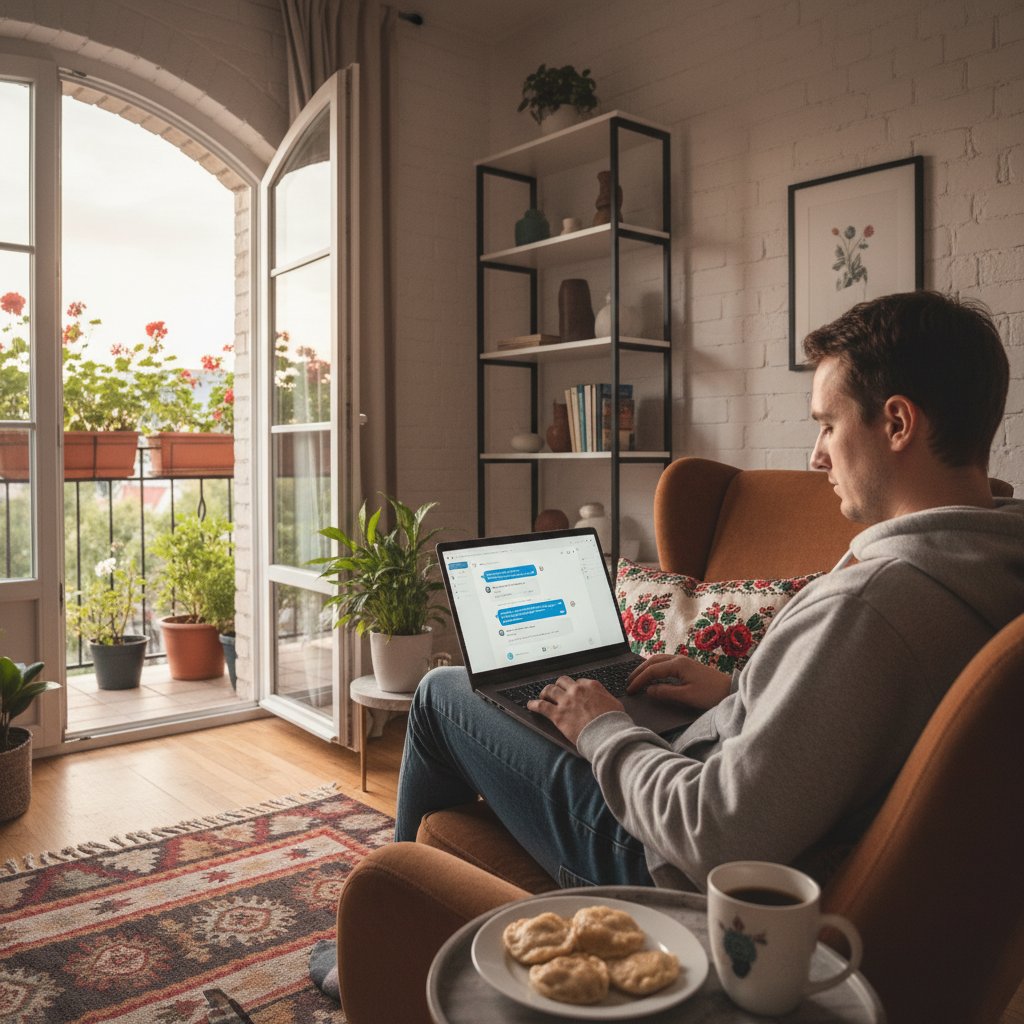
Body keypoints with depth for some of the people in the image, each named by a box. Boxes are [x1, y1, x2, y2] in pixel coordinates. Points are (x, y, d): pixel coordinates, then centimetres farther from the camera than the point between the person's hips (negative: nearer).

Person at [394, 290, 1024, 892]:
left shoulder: (872, 600, -34)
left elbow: (720, 840, -32)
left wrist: (602, 731, -16)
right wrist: (736, 691, 8)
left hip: (685, 877, -9)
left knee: (443, 691, 5)